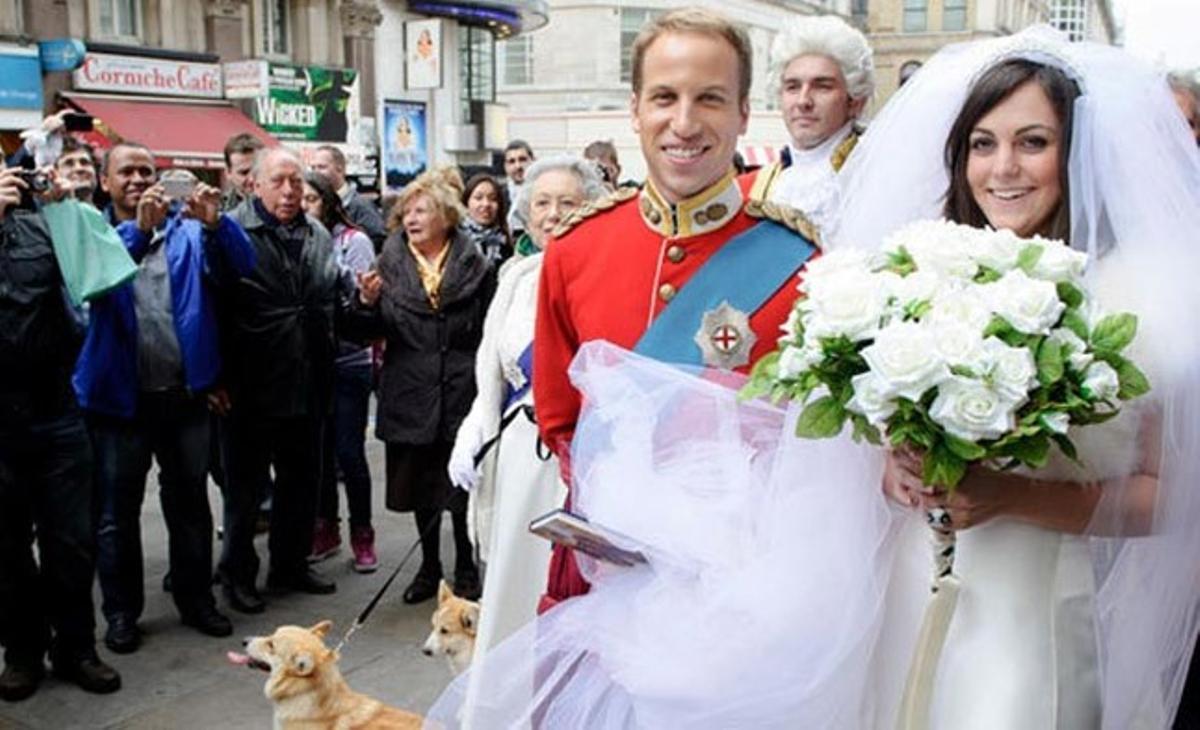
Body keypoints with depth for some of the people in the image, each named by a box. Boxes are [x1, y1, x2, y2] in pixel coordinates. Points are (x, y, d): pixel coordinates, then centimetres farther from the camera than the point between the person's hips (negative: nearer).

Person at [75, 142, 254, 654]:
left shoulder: (186, 229, 4)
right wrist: (138, 229, -34)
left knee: (190, 503, 14)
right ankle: (121, 611, 25)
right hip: (120, 396, -1)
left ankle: (195, 599, 29)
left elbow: (240, 266, -10)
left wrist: (216, 223, -28)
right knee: (118, 511, 10)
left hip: (185, 394, 2)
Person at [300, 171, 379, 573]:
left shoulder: (354, 241, -4)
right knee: (318, 449, 12)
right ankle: (325, 528, 27)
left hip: (348, 359, -3)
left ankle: (361, 534, 14)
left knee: (349, 452, -1)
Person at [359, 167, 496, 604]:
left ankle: (466, 569, 24)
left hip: (461, 392, -2)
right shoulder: (390, 263, 4)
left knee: (463, 486, 7)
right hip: (411, 393, 2)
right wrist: (370, 303, -16)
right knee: (421, 487, 12)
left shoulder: (474, 266, -1)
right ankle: (429, 568, 29)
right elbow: (377, 331, 4)